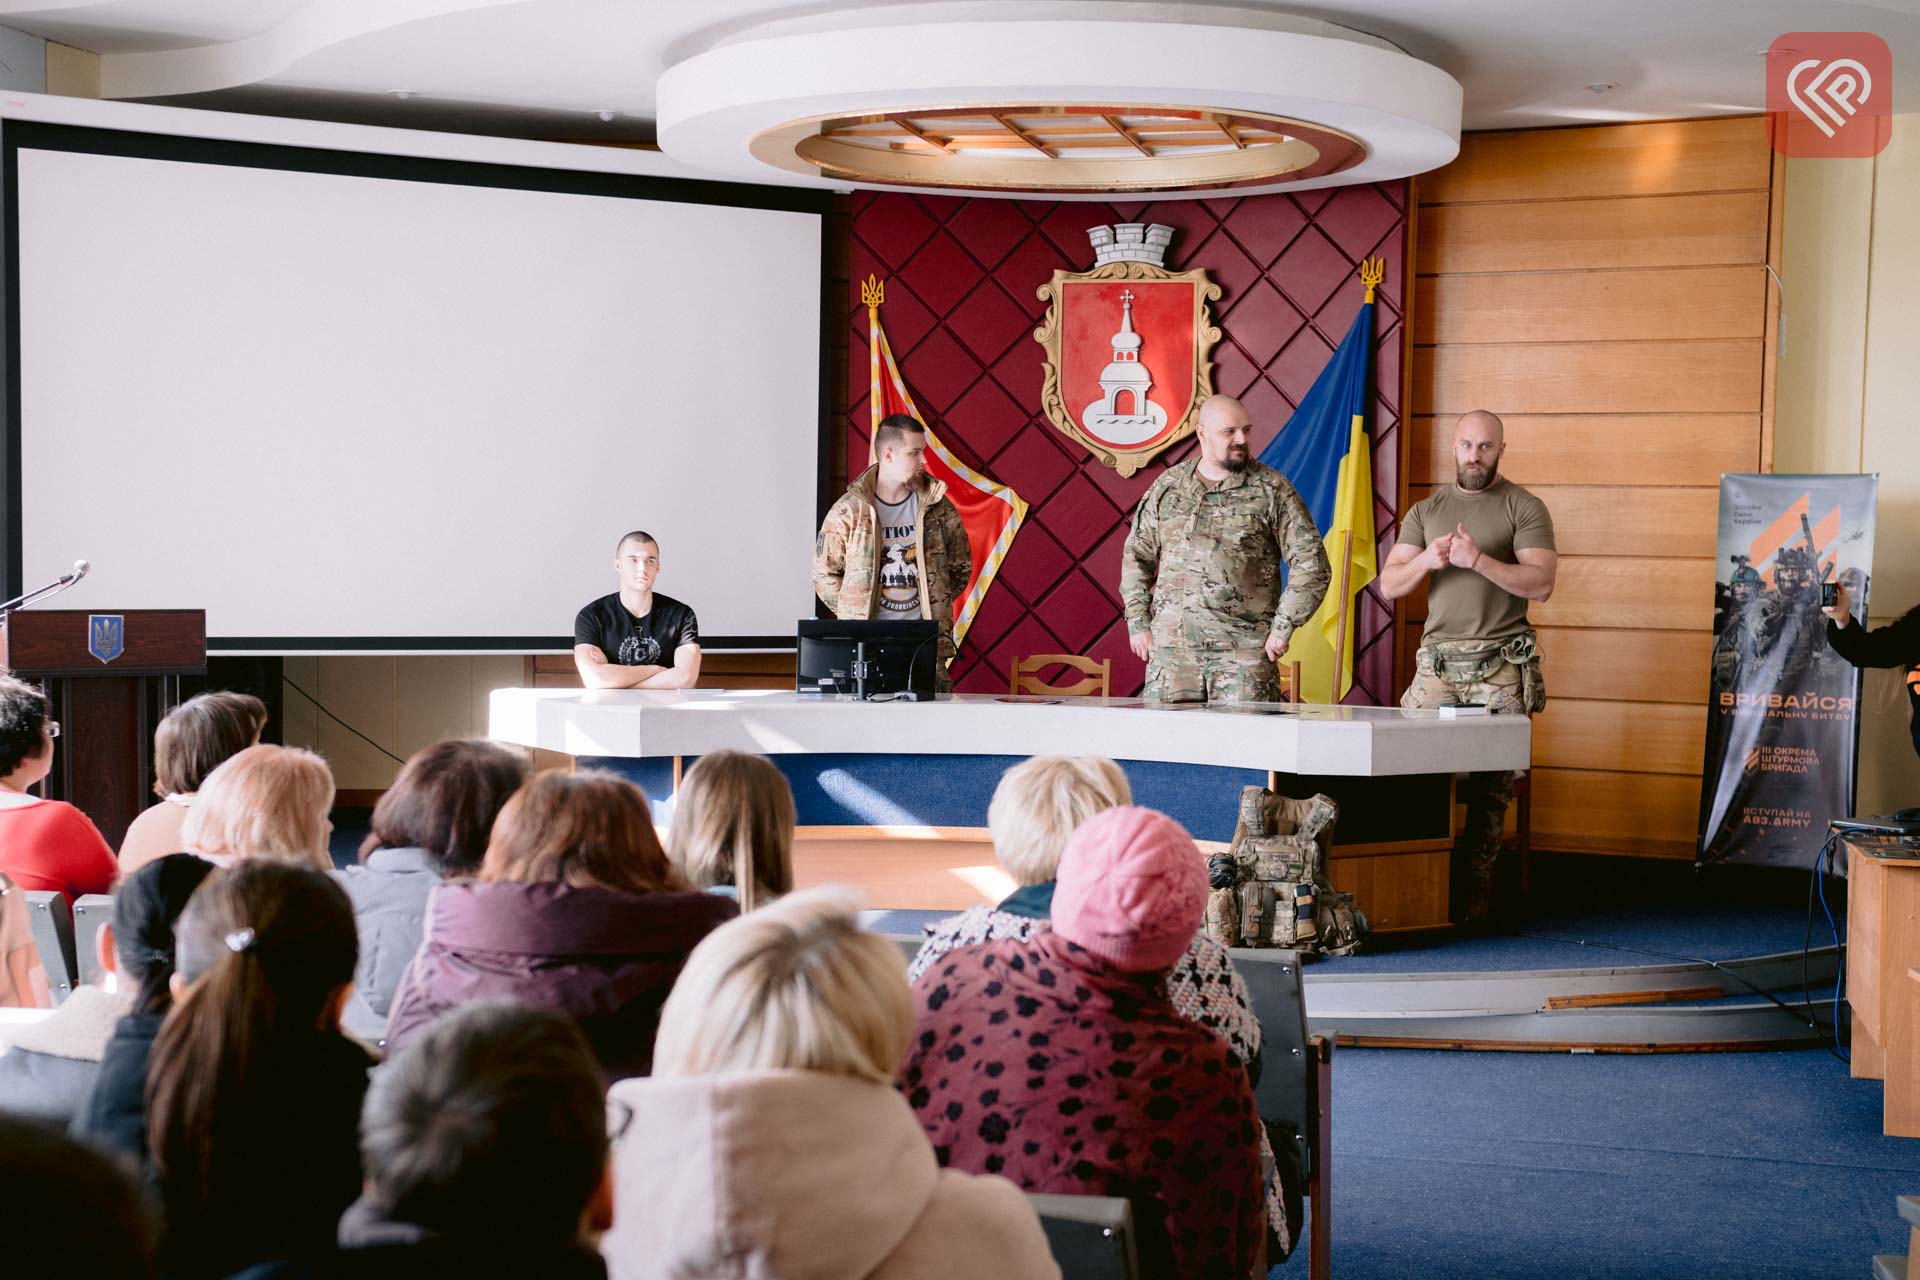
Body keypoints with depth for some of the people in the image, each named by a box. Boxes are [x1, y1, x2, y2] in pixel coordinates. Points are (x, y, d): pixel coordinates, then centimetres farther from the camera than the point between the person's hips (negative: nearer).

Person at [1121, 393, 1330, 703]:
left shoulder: (1272, 490, 2)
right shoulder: (1168, 486, 11)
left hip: (1244, 651, -2)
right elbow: (1137, 555, 18)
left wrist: (1283, 628, -5)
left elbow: (1311, 564, 0)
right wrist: (1138, 622, 10)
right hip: (1171, 645, 3)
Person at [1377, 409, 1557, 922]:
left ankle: (1473, 894, -5)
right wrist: (1426, 559, -10)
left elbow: (1541, 584, -7)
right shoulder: (1425, 512, 16)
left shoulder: (1525, 508, 5)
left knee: (1490, 787, -8)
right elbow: (1389, 585, 10)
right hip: (1436, 662, 3)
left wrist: (1478, 559, -16)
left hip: (1500, 666, -3)